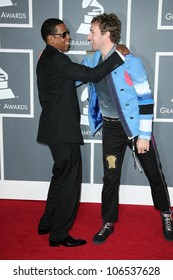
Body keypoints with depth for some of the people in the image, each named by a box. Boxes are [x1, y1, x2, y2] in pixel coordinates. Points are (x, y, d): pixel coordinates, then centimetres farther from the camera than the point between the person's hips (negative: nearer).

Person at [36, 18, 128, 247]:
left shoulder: (47, 58, 14)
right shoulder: (56, 60, -18)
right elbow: (92, 75, -22)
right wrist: (118, 55, -16)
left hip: (57, 128, 11)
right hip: (63, 130, -11)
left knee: (61, 177, 21)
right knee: (69, 180, 0)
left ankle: (47, 224, 32)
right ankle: (59, 235, 11)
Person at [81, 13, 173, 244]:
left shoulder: (130, 62, -17)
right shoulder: (91, 61, 0)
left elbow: (145, 99, -15)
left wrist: (144, 134, -16)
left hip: (135, 125, -4)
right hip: (111, 127, 4)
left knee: (154, 173, 9)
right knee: (110, 176, 9)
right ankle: (108, 223, 26)